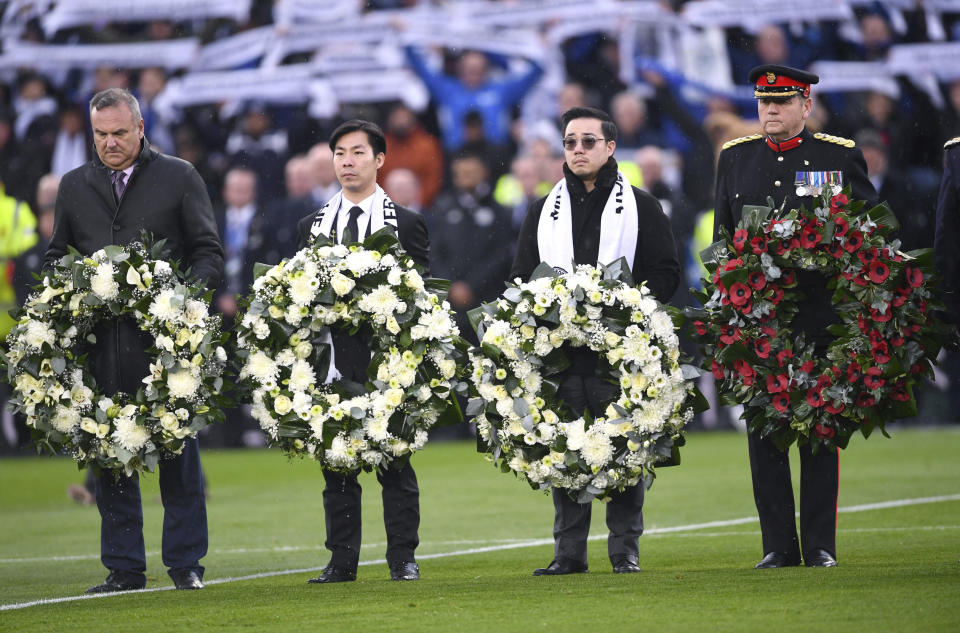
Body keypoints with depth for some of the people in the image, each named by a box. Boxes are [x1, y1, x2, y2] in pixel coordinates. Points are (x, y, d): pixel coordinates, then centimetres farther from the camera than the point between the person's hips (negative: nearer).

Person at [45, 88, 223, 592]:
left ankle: (185, 564, 6)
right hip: (99, 339, 3)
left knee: (178, 451, -1)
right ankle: (123, 567, 9)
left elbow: (208, 252, 6)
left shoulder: (179, 178, 7)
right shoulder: (74, 186, 16)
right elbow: (56, 258, 21)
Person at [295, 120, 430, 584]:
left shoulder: (406, 224, 5)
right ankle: (342, 560, 8)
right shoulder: (312, 227, 13)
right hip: (332, 361, 3)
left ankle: (402, 559, 5)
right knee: (336, 463, 3)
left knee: (395, 462, 0)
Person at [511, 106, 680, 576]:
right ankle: (568, 552, 3)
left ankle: (625, 551, 3)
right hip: (561, 351, 2)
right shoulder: (543, 212, 18)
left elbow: (665, 274, 4)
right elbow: (520, 277, 18)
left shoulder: (641, 207, 9)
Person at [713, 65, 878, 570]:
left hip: (820, 316, -2)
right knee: (763, 432, 2)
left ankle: (820, 546, 5)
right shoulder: (734, 158, 12)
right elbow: (722, 238, 15)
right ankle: (778, 546, 7)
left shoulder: (840, 156, 4)